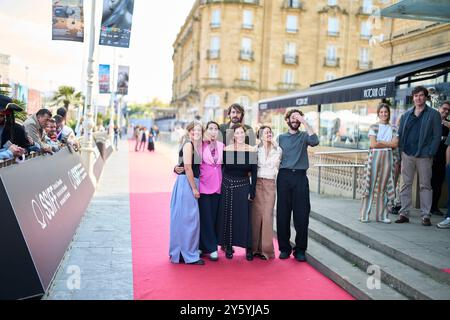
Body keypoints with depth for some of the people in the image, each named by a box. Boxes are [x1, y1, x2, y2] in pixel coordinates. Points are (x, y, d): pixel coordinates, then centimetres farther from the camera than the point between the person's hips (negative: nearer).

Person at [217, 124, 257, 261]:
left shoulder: (252, 150, -3)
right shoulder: (226, 149, -4)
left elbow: (254, 173, -1)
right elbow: (221, 168, 3)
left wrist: (252, 192, -4)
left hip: (244, 187, 0)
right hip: (227, 186, 1)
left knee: (244, 217, 0)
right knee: (228, 216, 7)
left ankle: (248, 248, 10)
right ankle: (228, 247, 17)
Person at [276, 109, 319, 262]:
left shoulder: (304, 136, 9)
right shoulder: (281, 137, 15)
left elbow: (314, 141, -13)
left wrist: (304, 122, -13)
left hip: (300, 177, -1)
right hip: (284, 176, 1)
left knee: (302, 215, -2)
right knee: (282, 214, 2)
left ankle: (300, 249, 8)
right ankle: (284, 248, 13)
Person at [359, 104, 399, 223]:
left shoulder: (393, 129, 13)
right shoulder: (374, 127, 5)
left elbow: (395, 144, -1)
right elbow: (373, 144, -6)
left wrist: (380, 142, -6)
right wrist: (388, 144, -2)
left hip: (388, 158, 3)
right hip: (375, 157, -3)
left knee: (383, 187, 4)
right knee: (370, 185, -5)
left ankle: (381, 215, 10)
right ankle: (364, 215, -3)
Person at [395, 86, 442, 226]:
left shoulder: (434, 114, 3)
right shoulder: (406, 115, 13)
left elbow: (437, 135, -2)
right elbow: (400, 134, 14)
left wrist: (430, 153, -11)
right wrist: (400, 151, 3)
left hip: (424, 156, -3)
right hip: (407, 155, 3)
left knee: (425, 186, 2)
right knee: (406, 184, 5)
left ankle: (425, 215, 5)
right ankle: (404, 213, 9)